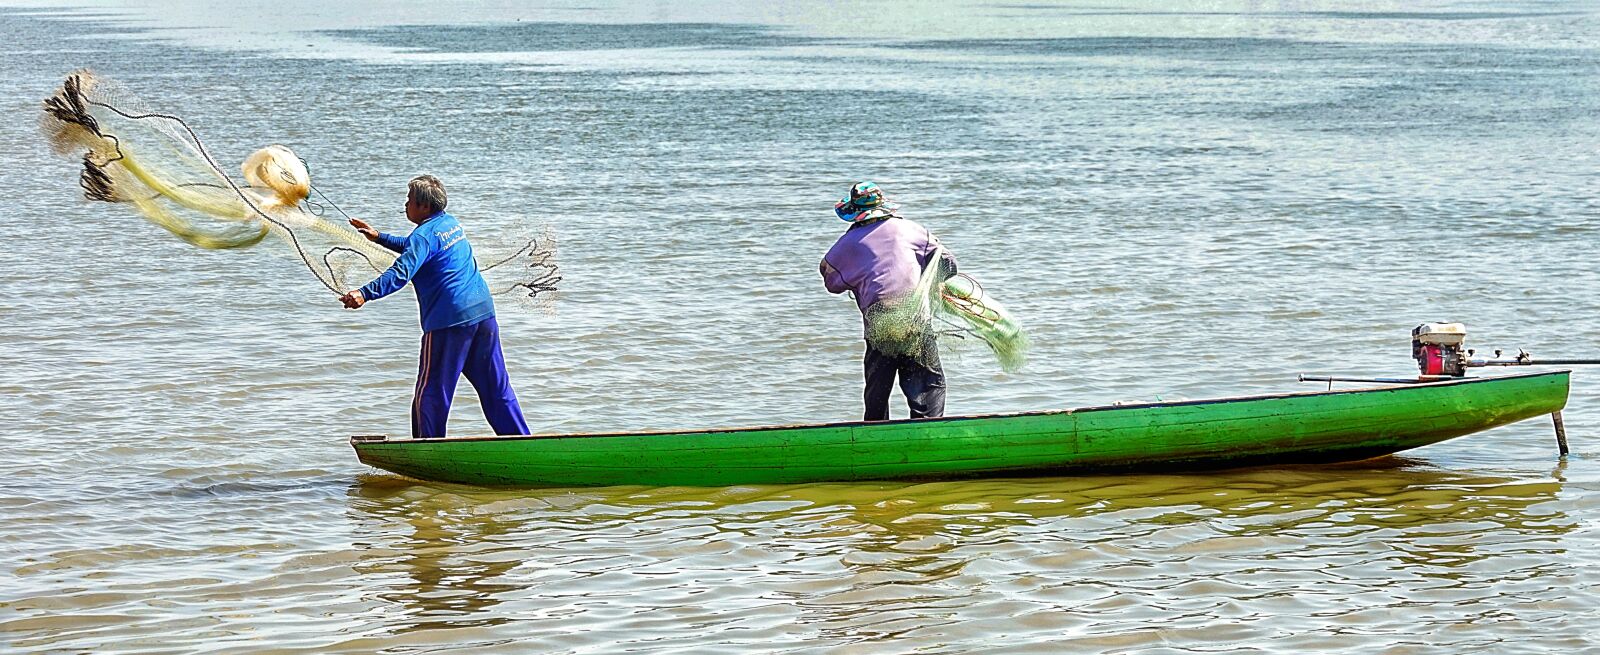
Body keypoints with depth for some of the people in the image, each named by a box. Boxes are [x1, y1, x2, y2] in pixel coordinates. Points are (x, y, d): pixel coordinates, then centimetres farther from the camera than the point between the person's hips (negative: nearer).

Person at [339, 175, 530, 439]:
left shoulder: (425, 234, -10)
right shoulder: (452, 223, 16)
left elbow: (401, 272, -27)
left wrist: (365, 293, -36)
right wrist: (379, 237, 34)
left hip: (450, 320, -8)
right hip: (483, 310, 8)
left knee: (431, 392, 2)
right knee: (496, 386, 13)